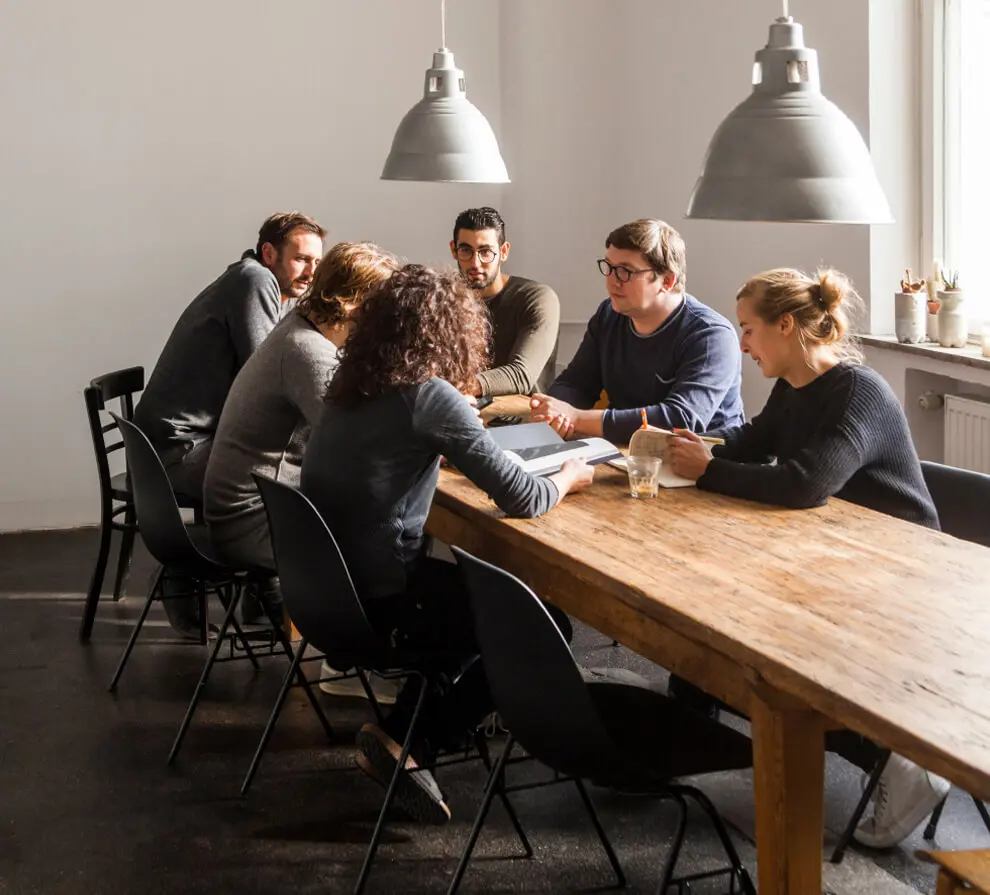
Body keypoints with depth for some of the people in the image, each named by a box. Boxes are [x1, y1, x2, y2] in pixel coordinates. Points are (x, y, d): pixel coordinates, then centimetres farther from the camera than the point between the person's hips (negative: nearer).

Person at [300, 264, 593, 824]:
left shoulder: (352, 389, 5)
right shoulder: (429, 396, -17)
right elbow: (520, 499, -18)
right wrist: (571, 478, 2)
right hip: (380, 604, -8)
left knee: (465, 591, 29)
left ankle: (404, 733, 22)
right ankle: (409, 744, 5)